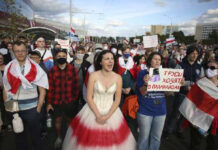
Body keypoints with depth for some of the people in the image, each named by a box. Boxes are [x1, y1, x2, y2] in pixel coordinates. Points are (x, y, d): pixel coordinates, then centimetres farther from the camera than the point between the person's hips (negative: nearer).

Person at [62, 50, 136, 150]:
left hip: (111, 112, 2)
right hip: (93, 111, -1)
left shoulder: (118, 78, -7)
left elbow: (117, 100, -4)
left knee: (111, 141, 11)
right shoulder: (93, 76, -12)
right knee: (91, 140, 10)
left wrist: (107, 116, -11)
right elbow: (89, 97, -10)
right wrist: (98, 115, -14)